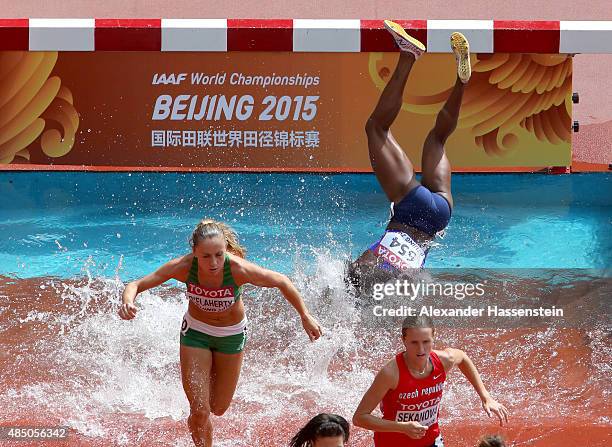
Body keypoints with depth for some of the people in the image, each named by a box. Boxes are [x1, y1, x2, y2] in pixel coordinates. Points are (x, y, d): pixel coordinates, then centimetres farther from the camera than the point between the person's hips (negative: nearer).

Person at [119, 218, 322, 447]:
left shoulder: (239, 269, -33)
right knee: (199, 411, -8)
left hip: (232, 334, 0)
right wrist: (127, 303, -46)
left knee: (218, 408, 14)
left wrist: (305, 316, -9)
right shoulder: (184, 266, -30)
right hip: (196, 331, 0)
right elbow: (136, 285, -23)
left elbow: (282, 282, -17)